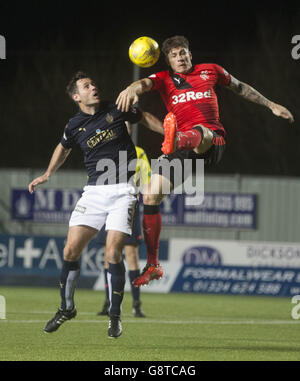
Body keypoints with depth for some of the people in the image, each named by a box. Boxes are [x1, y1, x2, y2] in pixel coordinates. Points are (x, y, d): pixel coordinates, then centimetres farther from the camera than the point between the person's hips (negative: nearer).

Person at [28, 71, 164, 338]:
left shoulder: (116, 110, -1)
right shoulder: (74, 125, 4)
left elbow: (144, 118, 17)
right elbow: (64, 148, 25)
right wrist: (48, 174, 20)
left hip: (123, 190, -2)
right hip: (94, 192, 2)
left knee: (113, 253, -13)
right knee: (71, 250, -5)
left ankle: (115, 316, 2)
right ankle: (67, 308, 16)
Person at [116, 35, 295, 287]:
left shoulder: (210, 71, 17)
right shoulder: (164, 79, 15)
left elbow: (240, 87, 32)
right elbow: (145, 84, -9)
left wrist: (272, 106, 35)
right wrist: (132, 89, -34)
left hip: (213, 142, -2)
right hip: (183, 149, 2)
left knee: (200, 133, -40)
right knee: (151, 197, -7)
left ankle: (178, 142, -80)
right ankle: (153, 266, 3)